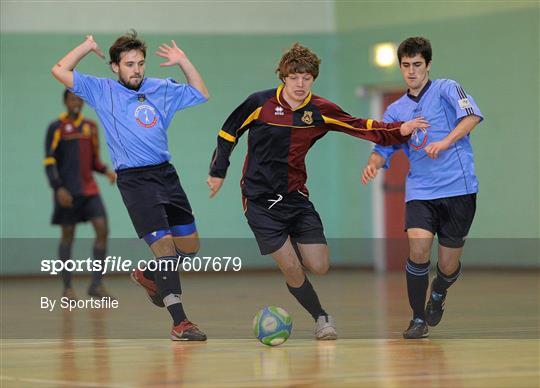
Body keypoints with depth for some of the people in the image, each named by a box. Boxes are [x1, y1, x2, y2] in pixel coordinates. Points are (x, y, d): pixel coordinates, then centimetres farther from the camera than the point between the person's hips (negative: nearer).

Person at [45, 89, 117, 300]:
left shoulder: (90, 126, 13)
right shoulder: (56, 128, -3)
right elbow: (49, 161, -7)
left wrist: (106, 171, -1)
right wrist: (58, 188, -18)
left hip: (90, 189, 4)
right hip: (68, 191, -4)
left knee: (102, 229, -9)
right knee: (68, 235, 1)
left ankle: (96, 284, -4)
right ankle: (68, 287, 9)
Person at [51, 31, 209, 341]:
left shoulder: (161, 89, 13)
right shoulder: (102, 91, 3)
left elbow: (201, 94, 21)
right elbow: (60, 71, -2)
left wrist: (183, 62, 10)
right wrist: (87, 47, 2)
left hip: (166, 173, 6)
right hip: (134, 179, -5)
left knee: (189, 244, 8)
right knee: (163, 243, -15)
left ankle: (148, 275, 37)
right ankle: (179, 322, -15)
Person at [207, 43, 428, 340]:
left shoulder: (319, 110, -1)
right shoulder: (260, 103, -10)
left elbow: (361, 126, 3)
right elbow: (229, 132, 3)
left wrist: (399, 130, -10)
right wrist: (218, 172, 4)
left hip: (296, 198, 3)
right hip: (260, 201, -3)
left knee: (319, 267, -5)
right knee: (291, 269, -9)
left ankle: (293, 246, 29)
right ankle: (321, 318, 15)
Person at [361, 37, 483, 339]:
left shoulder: (446, 89, 1)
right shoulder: (396, 110, 15)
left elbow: (472, 115, -16)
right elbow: (383, 148, 12)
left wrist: (445, 142, -30)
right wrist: (373, 164, -11)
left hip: (458, 188, -3)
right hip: (420, 190, 3)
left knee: (448, 266, 1)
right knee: (418, 249, -20)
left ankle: (438, 294, 37)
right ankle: (418, 319, -4)